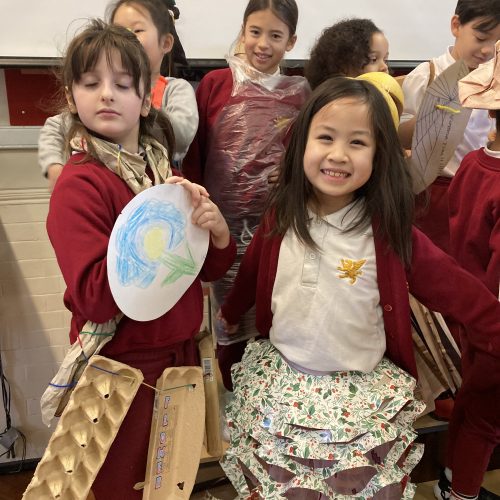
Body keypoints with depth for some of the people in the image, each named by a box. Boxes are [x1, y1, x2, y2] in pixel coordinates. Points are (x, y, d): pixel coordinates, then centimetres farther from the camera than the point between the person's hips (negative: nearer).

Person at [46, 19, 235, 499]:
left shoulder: (168, 173, 3)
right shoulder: (79, 184, -16)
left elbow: (210, 269, 7)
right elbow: (94, 298, -25)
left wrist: (217, 233, -14)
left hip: (181, 352, 6)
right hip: (123, 368, -6)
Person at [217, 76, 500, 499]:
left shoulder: (388, 231, -16)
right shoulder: (281, 218, -6)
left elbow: (458, 290, -13)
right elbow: (250, 275, 11)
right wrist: (228, 317, 25)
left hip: (362, 395, -2)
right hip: (278, 383, 3)